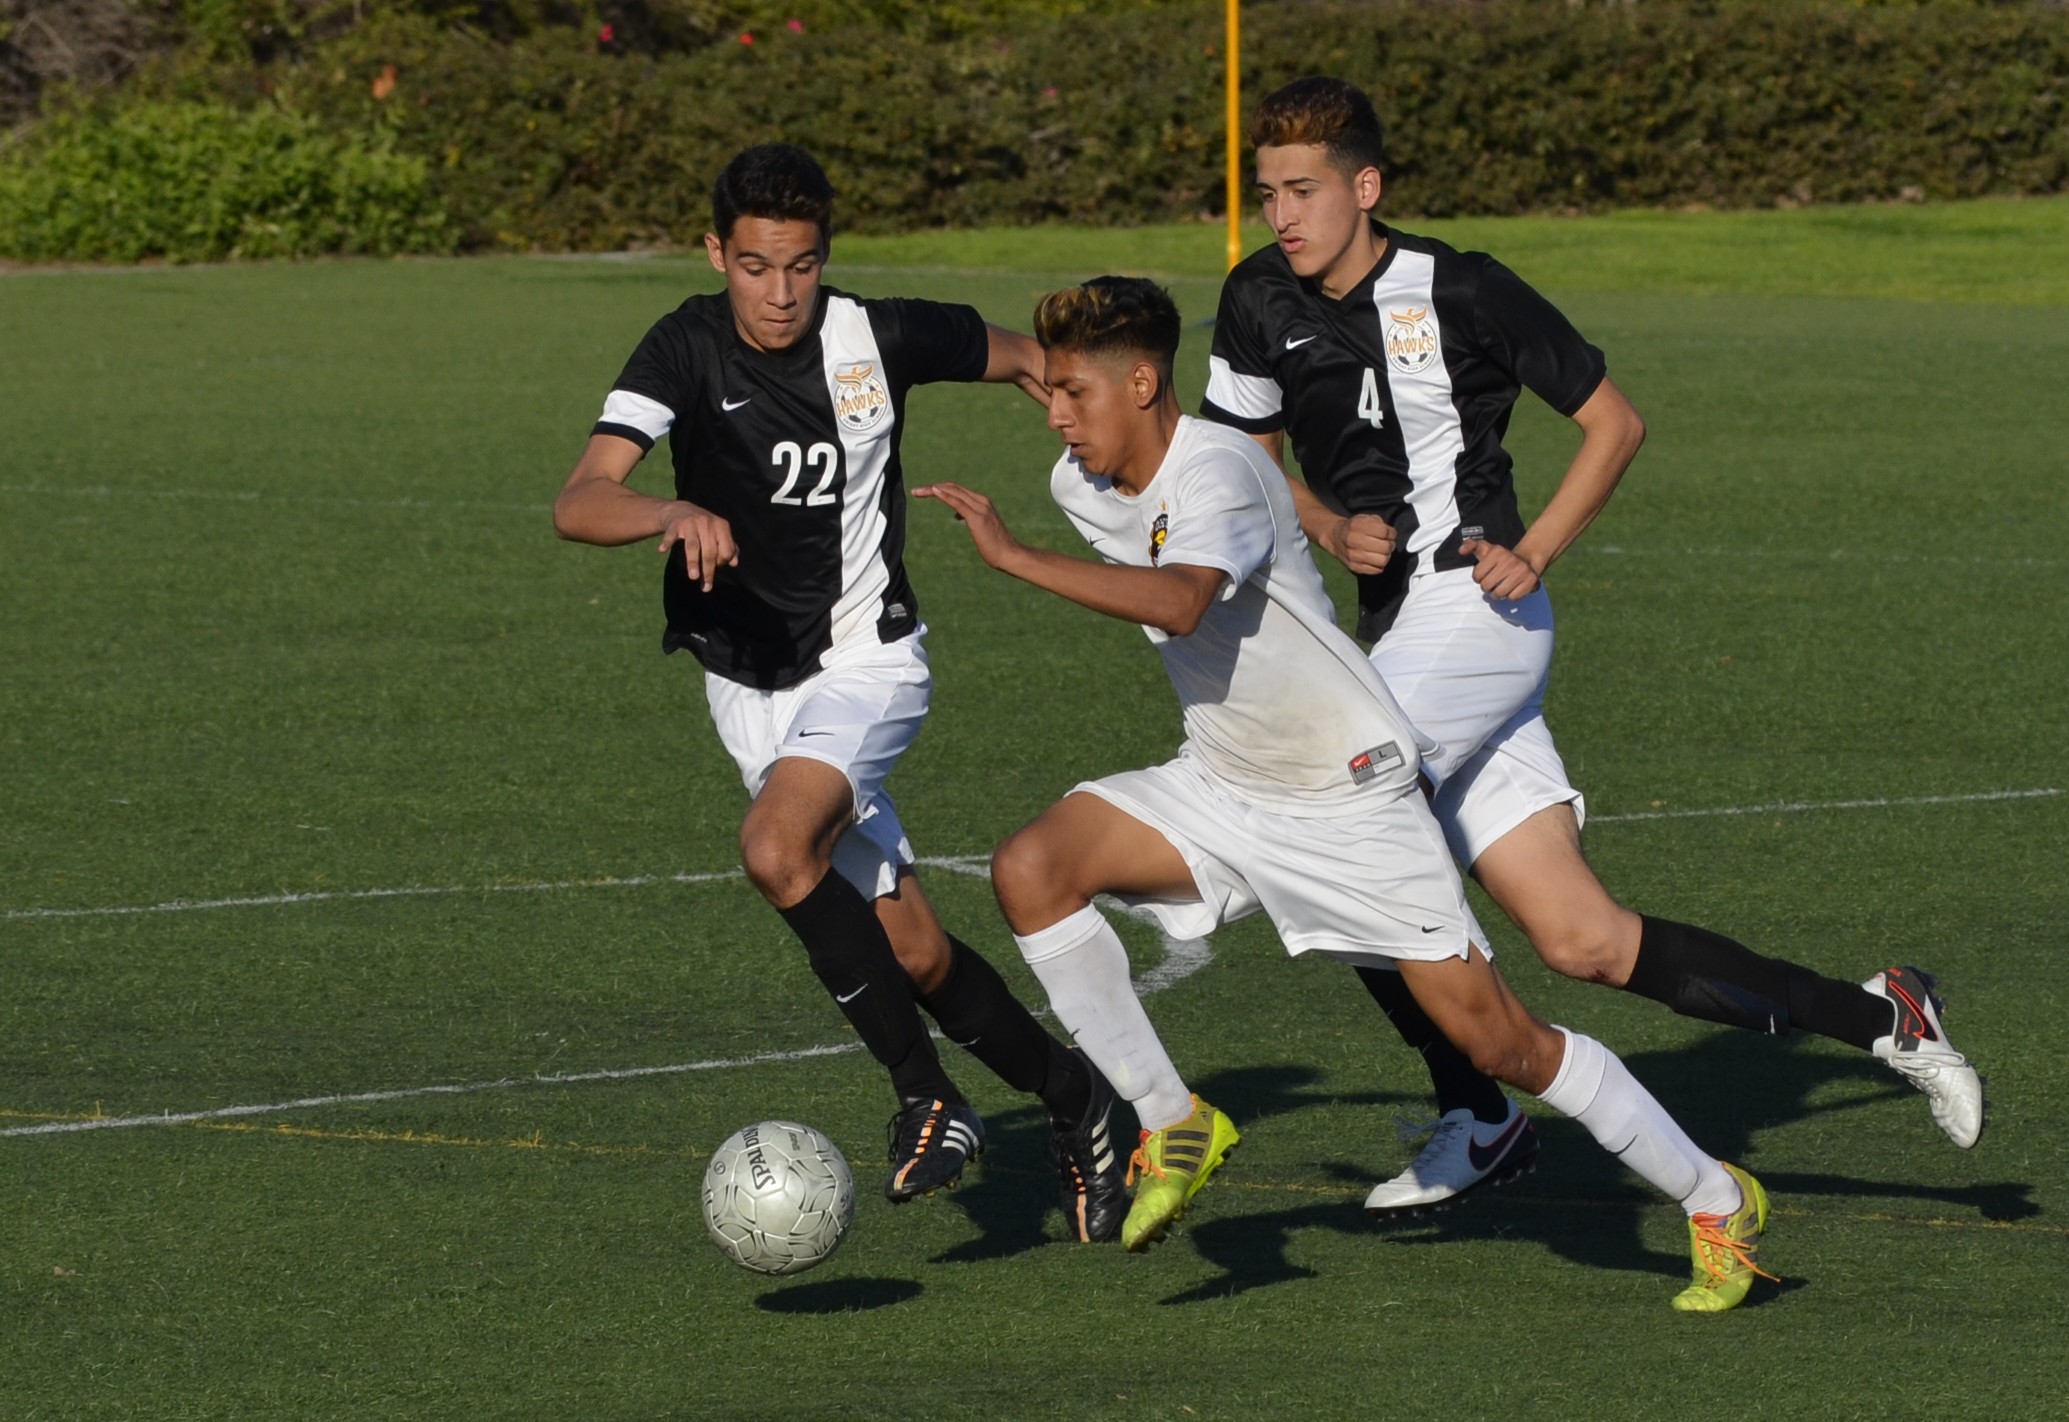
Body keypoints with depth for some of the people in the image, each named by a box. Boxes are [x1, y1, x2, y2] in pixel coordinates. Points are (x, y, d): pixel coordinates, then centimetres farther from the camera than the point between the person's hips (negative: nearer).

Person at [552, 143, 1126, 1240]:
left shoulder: (878, 338, -11)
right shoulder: (688, 351, -13)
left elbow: (1022, 359, 10)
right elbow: (578, 505, -27)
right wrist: (672, 514, -47)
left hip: (865, 663, -2)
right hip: (747, 686, 2)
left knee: (776, 849, -30)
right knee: (912, 952, 4)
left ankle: (929, 1100, -20)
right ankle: (1069, 1102, 27)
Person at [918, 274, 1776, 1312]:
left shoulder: (1217, 472, -26)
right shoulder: (1081, 485, -1)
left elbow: (1180, 600, -46)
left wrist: (1012, 556, -45)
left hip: (1351, 797, -7)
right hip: (1220, 788, 7)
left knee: (1498, 1042, -6)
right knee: (1031, 869, -15)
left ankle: (1717, 1202, 11)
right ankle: (1172, 1123, -3)